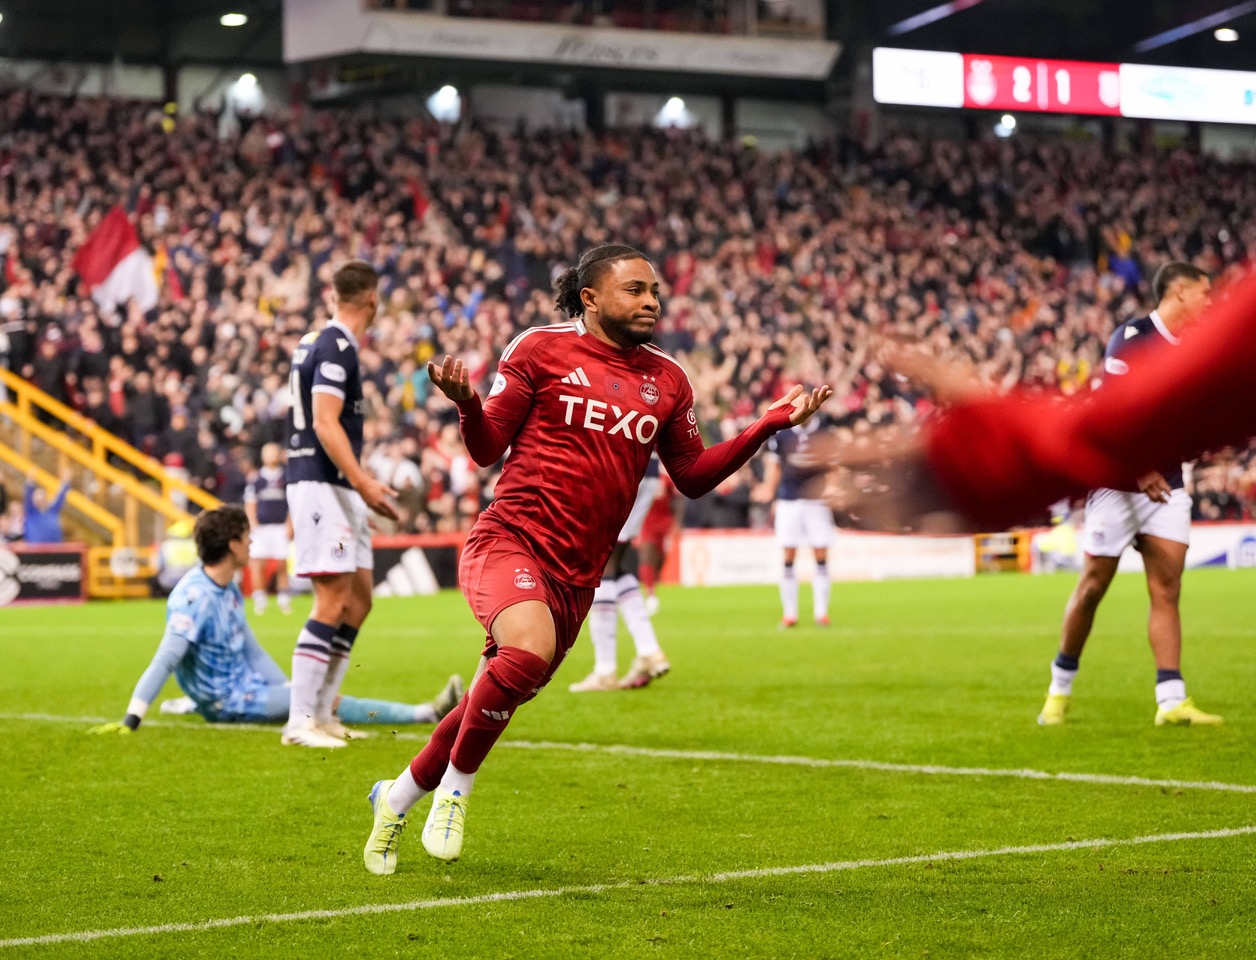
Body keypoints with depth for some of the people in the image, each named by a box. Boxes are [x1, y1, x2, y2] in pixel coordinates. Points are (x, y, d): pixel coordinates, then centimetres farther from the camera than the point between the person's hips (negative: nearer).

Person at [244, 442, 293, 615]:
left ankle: (284, 600, 7)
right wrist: (254, 525, -4)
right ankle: (259, 601, 0)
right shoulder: (255, 479, 7)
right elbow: (250, 505, 8)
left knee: (282, 565, -2)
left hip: (281, 527, 0)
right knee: (258, 565, -6)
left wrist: (290, 525, -4)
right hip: (261, 528, 0)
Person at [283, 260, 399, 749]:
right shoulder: (337, 347, -13)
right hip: (323, 485, -10)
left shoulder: (316, 342, 17)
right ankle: (301, 721, -15)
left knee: (358, 600, 11)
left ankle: (321, 713, 13)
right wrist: (363, 482, -28)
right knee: (333, 603, -13)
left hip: (336, 489, 10)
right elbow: (325, 423, -22)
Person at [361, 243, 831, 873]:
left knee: (494, 701, 9)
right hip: (509, 541, -5)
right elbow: (488, 448, 1)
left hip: (576, 576, 5)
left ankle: (397, 798, 35)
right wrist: (467, 404, -21)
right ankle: (455, 788, -10)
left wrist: (770, 424, 9)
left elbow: (693, 477, 18)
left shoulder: (667, 381, 12)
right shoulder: (541, 349, -1)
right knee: (530, 652, -33)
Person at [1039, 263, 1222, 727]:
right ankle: (1060, 688, 18)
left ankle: (1171, 700, -7)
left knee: (1167, 589, -4)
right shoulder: (1131, 337, -12)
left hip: (1165, 484, 6)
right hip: (1116, 482, -6)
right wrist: (1140, 472, -24)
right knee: (1093, 585, 1)